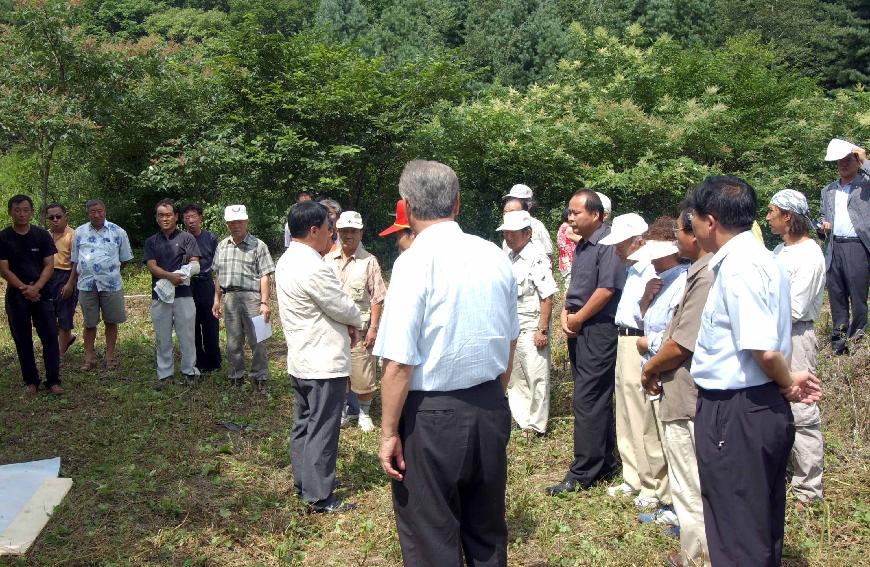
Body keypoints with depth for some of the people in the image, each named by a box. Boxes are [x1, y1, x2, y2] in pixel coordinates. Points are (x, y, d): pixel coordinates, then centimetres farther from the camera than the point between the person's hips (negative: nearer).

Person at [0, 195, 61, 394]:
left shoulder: (42, 235, 0)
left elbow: (49, 265, -2)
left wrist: (36, 288, -16)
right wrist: (24, 288, -16)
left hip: (41, 293, 0)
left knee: (50, 336, -4)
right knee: (22, 340, 6)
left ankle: (53, 381, 3)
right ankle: (31, 381, 16)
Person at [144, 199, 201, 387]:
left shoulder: (186, 238, 4)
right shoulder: (151, 241, 11)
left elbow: (195, 264, -2)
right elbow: (151, 266, -2)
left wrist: (180, 276, -19)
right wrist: (170, 276, -20)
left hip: (184, 294, -2)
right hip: (159, 295, 2)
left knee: (187, 336, 2)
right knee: (162, 338, 8)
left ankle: (189, 371, 13)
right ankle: (164, 373, 16)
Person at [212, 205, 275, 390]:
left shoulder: (258, 246, -2)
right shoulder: (222, 246, 14)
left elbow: (264, 277, -6)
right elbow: (219, 276, 19)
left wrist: (264, 302, -12)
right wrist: (217, 300, 15)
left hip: (251, 298, -4)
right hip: (229, 297, 5)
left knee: (256, 341, -3)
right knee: (233, 343, 11)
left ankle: (259, 378, 9)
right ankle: (236, 377, 22)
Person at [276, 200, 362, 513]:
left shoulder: (287, 261, 9)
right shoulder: (314, 268, -24)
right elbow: (344, 308, -17)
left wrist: (345, 323, 2)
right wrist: (355, 321, 5)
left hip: (300, 361, 10)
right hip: (324, 364, -10)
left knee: (303, 425, 18)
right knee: (322, 430, 0)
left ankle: (303, 483, 30)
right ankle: (319, 496, 10)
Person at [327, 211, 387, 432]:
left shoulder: (368, 261, -4)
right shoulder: (329, 260, 8)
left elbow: (377, 298, -5)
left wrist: (373, 327, -10)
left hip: (359, 329, -4)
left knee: (363, 375, 0)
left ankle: (364, 413, 19)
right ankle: (342, 410, 29)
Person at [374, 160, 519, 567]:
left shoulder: (415, 262, -17)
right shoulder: (495, 257, 2)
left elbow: (399, 362, -20)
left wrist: (389, 433, -10)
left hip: (431, 415, -6)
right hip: (491, 409, 7)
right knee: (488, 531, 22)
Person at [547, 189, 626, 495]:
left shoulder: (608, 243, -14)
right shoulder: (583, 245, 16)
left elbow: (607, 289, -21)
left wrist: (577, 318, -11)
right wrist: (565, 313, 4)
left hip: (598, 331, -10)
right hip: (579, 331, 10)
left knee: (588, 402, -6)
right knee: (598, 400, 15)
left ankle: (582, 473, 1)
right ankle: (605, 463, 25)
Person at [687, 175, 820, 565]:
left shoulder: (737, 266, -20)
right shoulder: (758, 257, 11)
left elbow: (763, 349, -25)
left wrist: (786, 382, -8)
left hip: (736, 413, -10)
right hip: (766, 408, 10)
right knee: (763, 528, 22)